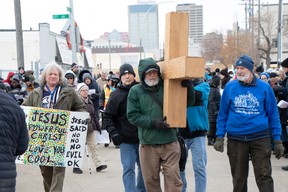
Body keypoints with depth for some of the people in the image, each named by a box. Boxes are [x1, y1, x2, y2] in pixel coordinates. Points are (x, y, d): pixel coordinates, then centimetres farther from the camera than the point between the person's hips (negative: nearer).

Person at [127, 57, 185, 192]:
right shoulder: (135, 91, 0)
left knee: (173, 179, 0)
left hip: (170, 142, 0)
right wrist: (153, 122, -15)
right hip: (147, 144, 0)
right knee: (151, 180, 11)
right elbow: (132, 115, -5)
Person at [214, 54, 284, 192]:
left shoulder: (264, 87, 0)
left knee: (264, 176, -3)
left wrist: (277, 139, 1)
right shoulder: (230, 87, 2)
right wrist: (219, 137, 1)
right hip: (235, 138, 2)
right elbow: (223, 114, 7)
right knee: (238, 178, 12)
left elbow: (273, 114, 4)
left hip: (260, 138, -1)